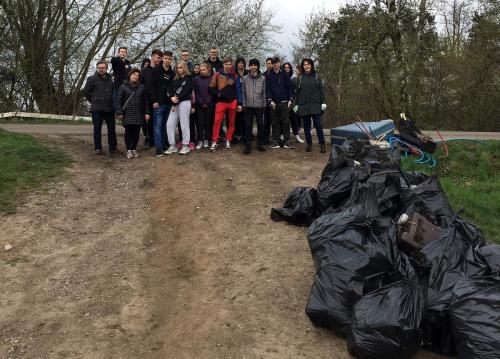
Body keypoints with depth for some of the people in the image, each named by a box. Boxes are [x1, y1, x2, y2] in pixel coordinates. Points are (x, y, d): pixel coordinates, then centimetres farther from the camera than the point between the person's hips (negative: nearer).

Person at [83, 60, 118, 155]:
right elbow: (86, 92, 0)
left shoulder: (110, 79, 13)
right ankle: (98, 148, 8)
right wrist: (94, 101, 1)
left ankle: (113, 147, 17)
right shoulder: (92, 79, -1)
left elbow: (114, 91, 22)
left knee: (112, 128, 7)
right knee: (97, 129, 1)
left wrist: (112, 101, 10)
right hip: (97, 109, -4)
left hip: (109, 108, 4)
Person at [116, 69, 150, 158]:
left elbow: (145, 101, 9)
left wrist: (147, 112, 2)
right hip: (127, 114, -2)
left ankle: (134, 149, 15)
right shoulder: (123, 86, 2)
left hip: (139, 114, 2)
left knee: (136, 132, 4)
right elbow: (118, 100, 0)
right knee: (128, 132, -1)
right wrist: (119, 112, -7)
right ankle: (129, 150, 7)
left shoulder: (142, 87, 10)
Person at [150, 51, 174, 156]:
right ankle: (158, 148, -5)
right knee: (158, 125, -5)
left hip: (168, 104, 5)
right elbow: (152, 86, -5)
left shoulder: (172, 73, 13)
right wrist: (154, 100, -13)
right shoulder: (156, 71, 0)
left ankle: (164, 145, 16)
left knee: (165, 125, 9)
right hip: (158, 103, -4)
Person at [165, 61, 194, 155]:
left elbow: (185, 91, -10)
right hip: (175, 104, 7)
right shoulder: (175, 79, 20)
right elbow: (170, 89, 9)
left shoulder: (188, 78, 0)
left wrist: (176, 99, -10)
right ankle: (172, 146, 5)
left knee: (184, 124, -5)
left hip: (184, 102, -6)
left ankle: (185, 146, 2)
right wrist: (172, 97, -11)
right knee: (170, 124, -1)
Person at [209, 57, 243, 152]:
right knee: (217, 121, -11)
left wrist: (239, 103, 0)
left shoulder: (235, 76, 6)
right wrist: (218, 94, -11)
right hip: (221, 102, -2)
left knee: (231, 122, 6)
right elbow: (212, 88, 4)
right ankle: (214, 142, -5)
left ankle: (228, 141, 17)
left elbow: (238, 90, 5)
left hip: (233, 102, 2)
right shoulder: (217, 75, 2)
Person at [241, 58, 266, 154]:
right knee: (248, 125, 0)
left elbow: (264, 92, 5)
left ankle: (260, 143, 15)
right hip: (248, 106, 0)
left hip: (259, 106, 0)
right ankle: (248, 145, 5)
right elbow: (243, 92, 6)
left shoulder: (262, 78, 4)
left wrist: (264, 104, 1)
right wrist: (243, 104, 0)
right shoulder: (245, 78, 5)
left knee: (260, 125, 3)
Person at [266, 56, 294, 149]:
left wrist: (290, 99, -3)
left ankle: (287, 141, 3)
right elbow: (267, 89, 2)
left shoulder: (284, 74, 6)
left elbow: (290, 87, 5)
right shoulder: (269, 76, 6)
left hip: (284, 102, 0)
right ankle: (275, 141, 7)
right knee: (275, 123, 3)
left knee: (286, 122, -1)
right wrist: (270, 100, -7)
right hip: (273, 103, 0)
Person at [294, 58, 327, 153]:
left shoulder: (316, 77, 6)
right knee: (306, 126, 5)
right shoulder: (300, 78, 10)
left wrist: (323, 102, -4)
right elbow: (298, 92, 13)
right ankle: (309, 144, 14)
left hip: (315, 105, -2)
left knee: (318, 125, -7)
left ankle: (322, 144, -2)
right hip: (304, 105, 2)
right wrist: (296, 104, 9)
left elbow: (321, 90, 4)